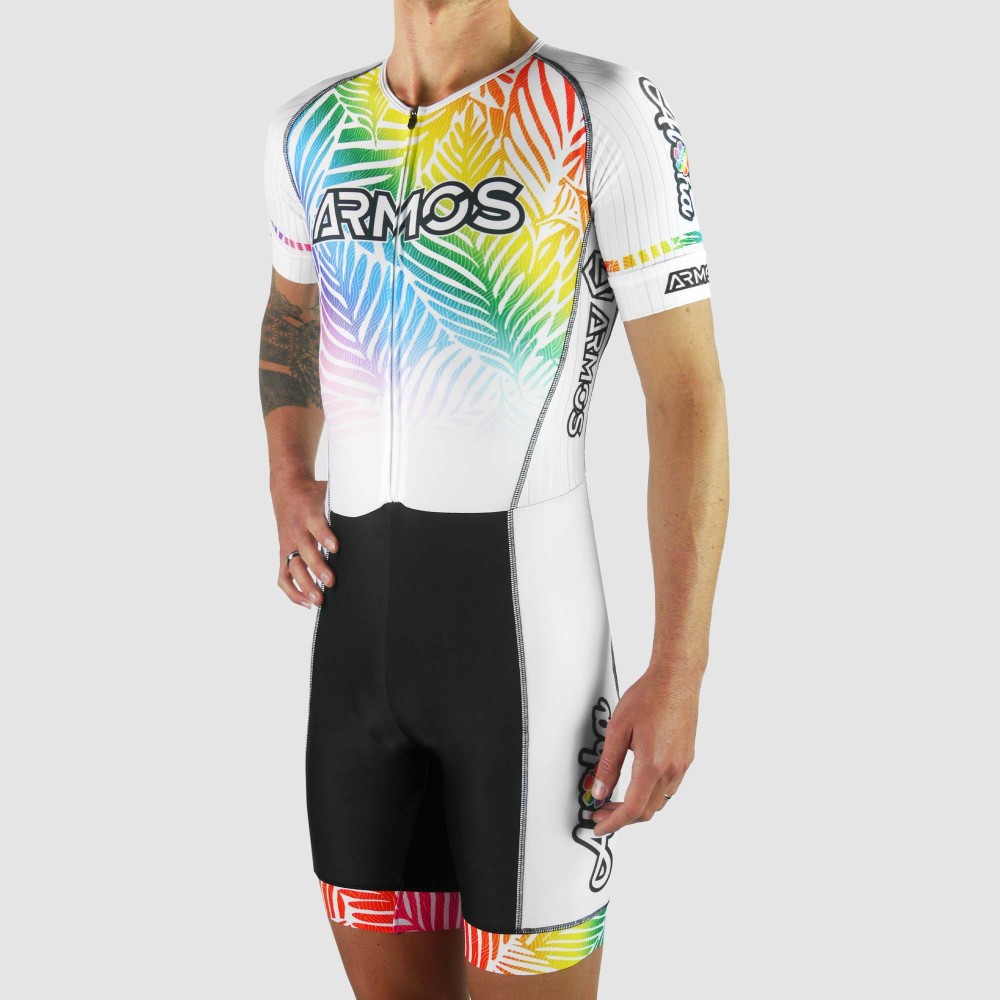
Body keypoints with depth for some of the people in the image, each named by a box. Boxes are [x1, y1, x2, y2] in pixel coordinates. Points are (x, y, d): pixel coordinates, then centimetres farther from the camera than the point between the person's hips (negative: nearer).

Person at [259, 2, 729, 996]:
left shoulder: (605, 113, -7)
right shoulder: (311, 129, 11)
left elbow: (688, 393, -8)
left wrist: (678, 675, -13)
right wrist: (287, 484, 13)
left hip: (528, 635, -5)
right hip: (359, 628, 6)